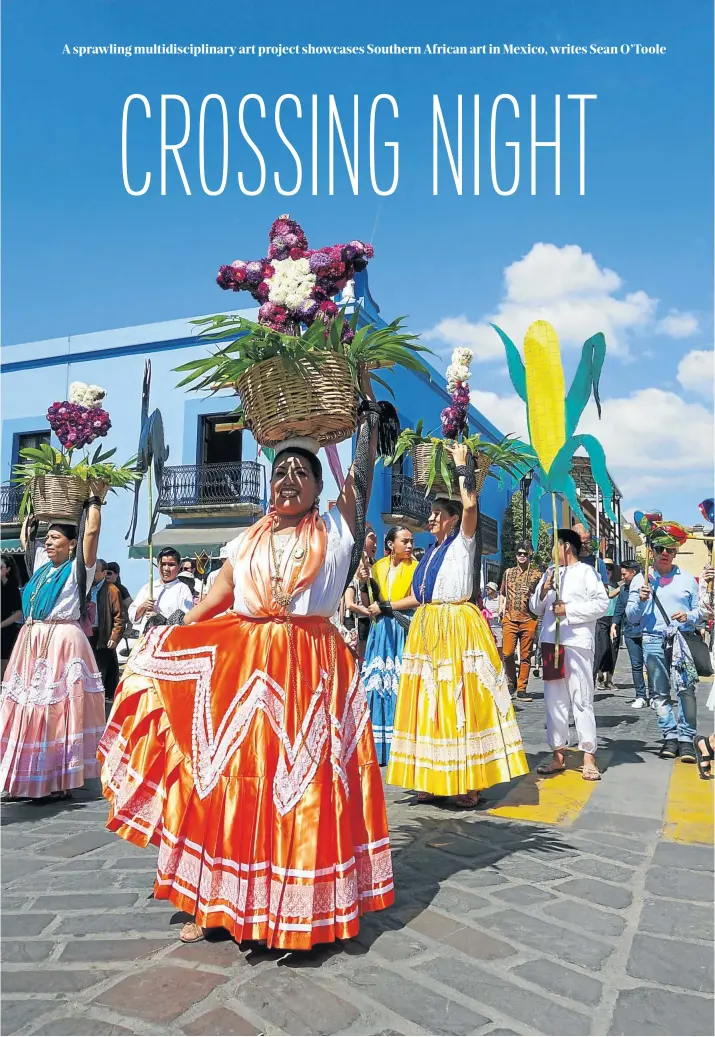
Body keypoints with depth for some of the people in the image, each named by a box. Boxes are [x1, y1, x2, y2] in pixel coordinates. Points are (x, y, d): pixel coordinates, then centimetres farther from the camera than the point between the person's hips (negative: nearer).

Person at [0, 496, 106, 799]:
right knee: (30, 709, 7)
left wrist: (94, 501, 0)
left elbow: (92, 531, -12)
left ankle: (60, 781, 0)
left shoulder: (78, 568, -1)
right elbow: (27, 536, 33)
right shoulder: (42, 565, 17)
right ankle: (34, 779, 15)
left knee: (59, 711, -6)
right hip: (31, 642, 7)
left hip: (62, 643, -7)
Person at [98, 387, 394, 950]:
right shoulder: (247, 541, 14)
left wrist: (364, 388, 2)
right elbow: (210, 604, 12)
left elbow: (365, 464, -1)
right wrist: (168, 642, 2)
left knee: (303, 783, 1)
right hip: (239, 666, 3)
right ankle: (214, 900, 21)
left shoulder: (337, 529, 5)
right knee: (224, 776, 4)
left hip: (310, 670, -3)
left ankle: (303, 905, 18)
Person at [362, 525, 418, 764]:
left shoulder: (415, 567, 0)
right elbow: (372, 599, 15)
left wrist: (385, 606, -11)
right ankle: (378, 746, 10)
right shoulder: (378, 566, 12)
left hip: (405, 629, -4)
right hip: (381, 631, 4)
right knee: (378, 681, 2)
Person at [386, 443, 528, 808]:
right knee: (427, 701, 5)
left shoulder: (463, 542, 1)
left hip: (457, 626, -7)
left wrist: (461, 467, -7)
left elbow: (470, 506, -17)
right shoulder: (429, 553, 20)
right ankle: (432, 778, 11)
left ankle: (467, 782, -2)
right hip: (426, 628, 7)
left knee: (459, 700, -7)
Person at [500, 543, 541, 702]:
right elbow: (503, 594, 20)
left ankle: (522, 689, 10)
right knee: (507, 654, -8)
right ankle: (511, 682, 14)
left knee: (525, 656, 2)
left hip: (529, 619, -1)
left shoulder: (537, 573, 6)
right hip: (510, 619, 1)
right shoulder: (508, 572, 14)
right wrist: (502, 608, 9)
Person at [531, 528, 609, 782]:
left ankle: (589, 757, 2)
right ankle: (558, 754, 17)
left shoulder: (586, 571, 0)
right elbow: (536, 608, 15)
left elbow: (602, 604, -9)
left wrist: (569, 610, -14)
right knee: (554, 700, 9)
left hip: (577, 643, -6)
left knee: (582, 700, -3)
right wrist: (543, 590, -4)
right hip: (550, 642, 6)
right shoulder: (550, 572, 16)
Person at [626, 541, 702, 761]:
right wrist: (641, 601, -10)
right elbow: (631, 617, 8)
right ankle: (670, 736, 13)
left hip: (682, 639, -1)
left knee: (686, 689, -12)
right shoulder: (640, 580, 11)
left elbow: (699, 610, 11)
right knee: (659, 692, 4)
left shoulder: (687, 579, 12)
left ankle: (686, 738, -6)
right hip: (653, 641, 1)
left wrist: (689, 616, -10)